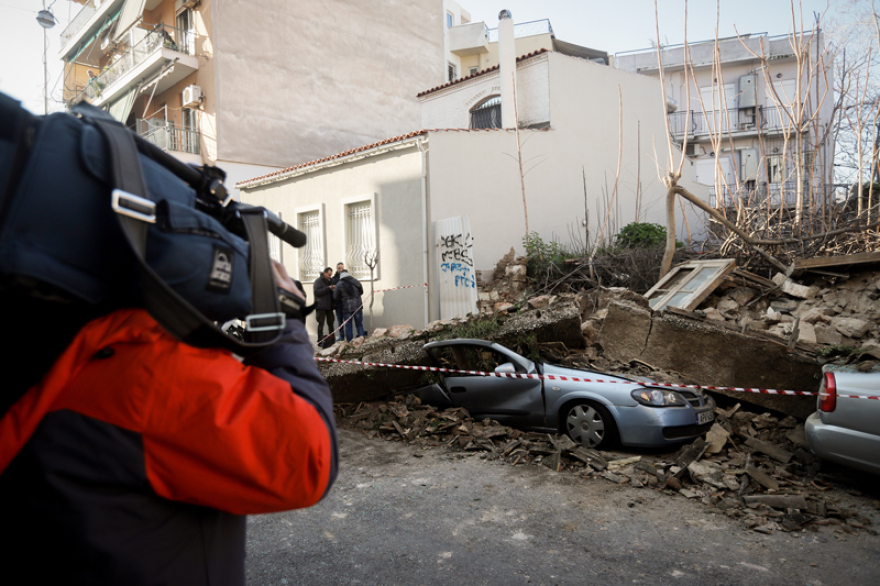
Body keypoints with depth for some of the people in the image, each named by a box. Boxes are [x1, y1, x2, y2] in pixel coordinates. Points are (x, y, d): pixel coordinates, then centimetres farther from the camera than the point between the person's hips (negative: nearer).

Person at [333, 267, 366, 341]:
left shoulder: (339, 284, -6)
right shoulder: (356, 281, 1)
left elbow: (335, 297, 0)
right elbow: (361, 292, 13)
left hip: (346, 308, -2)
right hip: (358, 306, 2)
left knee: (348, 326, 7)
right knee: (359, 325, 10)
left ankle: (350, 341, 9)